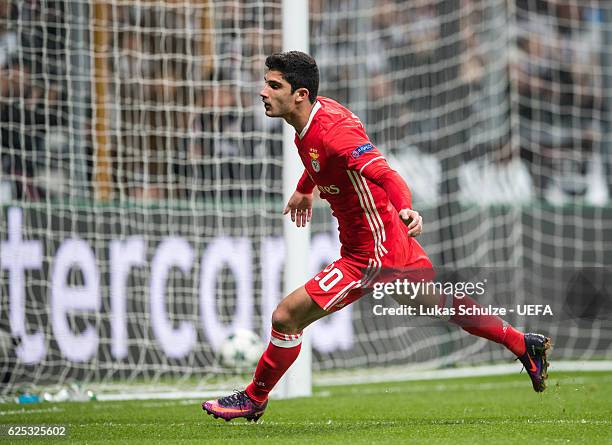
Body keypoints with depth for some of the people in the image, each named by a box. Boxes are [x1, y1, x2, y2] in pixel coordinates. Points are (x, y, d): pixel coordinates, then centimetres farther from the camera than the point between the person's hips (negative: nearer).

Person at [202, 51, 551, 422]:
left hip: (370, 254, -10)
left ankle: (254, 399, 11)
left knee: (286, 317, -8)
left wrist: (407, 209, -58)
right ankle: (525, 345, 40)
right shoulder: (318, 110, 0)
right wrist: (305, 190, 39)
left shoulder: (333, 129, -28)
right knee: (448, 306, 27)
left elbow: (384, 174, -38)